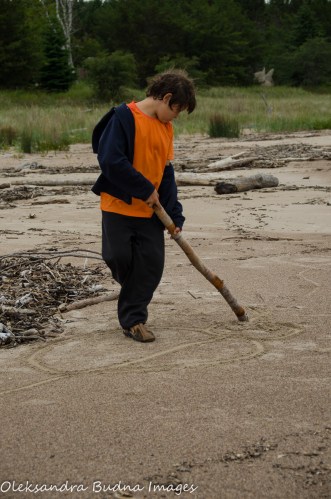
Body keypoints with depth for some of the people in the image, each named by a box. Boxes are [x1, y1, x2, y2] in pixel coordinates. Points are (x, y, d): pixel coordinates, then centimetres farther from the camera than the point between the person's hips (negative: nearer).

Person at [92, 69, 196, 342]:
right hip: (119, 205, -6)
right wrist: (145, 189, -16)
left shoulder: (166, 128, 9)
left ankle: (133, 319, 11)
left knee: (152, 265, -1)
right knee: (119, 258, -4)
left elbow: (166, 174, 12)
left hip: (150, 211, 6)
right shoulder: (125, 117, -13)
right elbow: (111, 161, -22)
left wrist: (175, 216, 6)